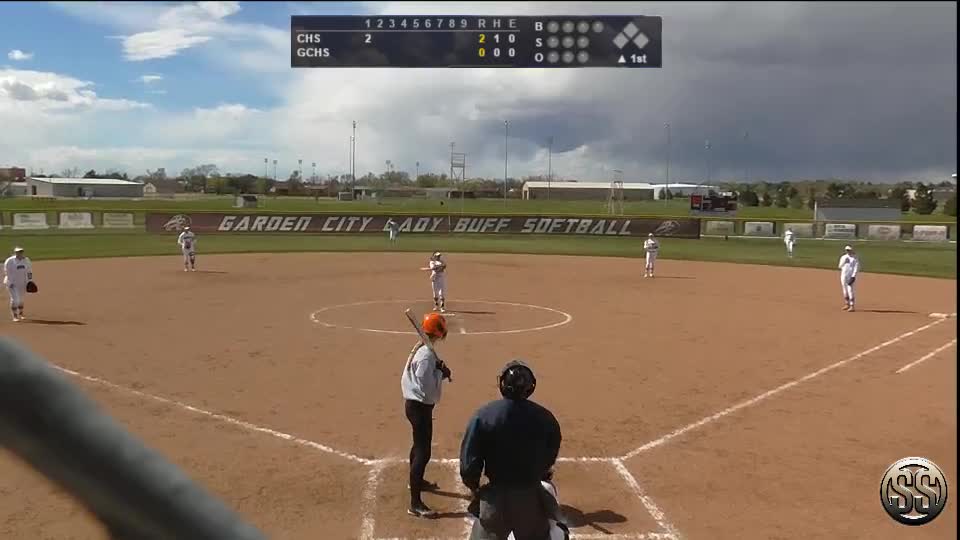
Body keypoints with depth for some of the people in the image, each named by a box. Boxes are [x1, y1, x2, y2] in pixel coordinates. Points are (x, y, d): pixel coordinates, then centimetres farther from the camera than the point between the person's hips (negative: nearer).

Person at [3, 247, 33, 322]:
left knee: (21, 299, 14)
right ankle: (15, 316, -5)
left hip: (23, 283, 5)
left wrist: (29, 281, 1)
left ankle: (20, 314, 29)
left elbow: (29, 271, 9)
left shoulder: (26, 260, 2)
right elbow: (7, 272, -13)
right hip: (12, 283, -4)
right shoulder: (9, 261, -13)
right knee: (15, 299, -11)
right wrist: (10, 283, -18)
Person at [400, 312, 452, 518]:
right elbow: (427, 388, -27)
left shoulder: (420, 348, 6)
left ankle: (416, 480, 51)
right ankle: (415, 504, -5)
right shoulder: (427, 355, -25)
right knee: (423, 452, -8)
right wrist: (441, 372, -15)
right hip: (420, 406, -11)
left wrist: (440, 371, -2)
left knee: (420, 444, 30)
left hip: (414, 403, 11)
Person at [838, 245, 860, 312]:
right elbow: (839, 266, 4)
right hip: (843, 275, 6)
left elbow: (857, 268, -9)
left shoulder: (855, 258, -4)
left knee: (850, 290, -11)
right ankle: (847, 304, 23)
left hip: (851, 276, -6)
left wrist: (853, 276, -17)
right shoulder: (843, 257, 11)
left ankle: (852, 306, -8)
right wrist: (844, 261, -14)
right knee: (845, 290, 11)